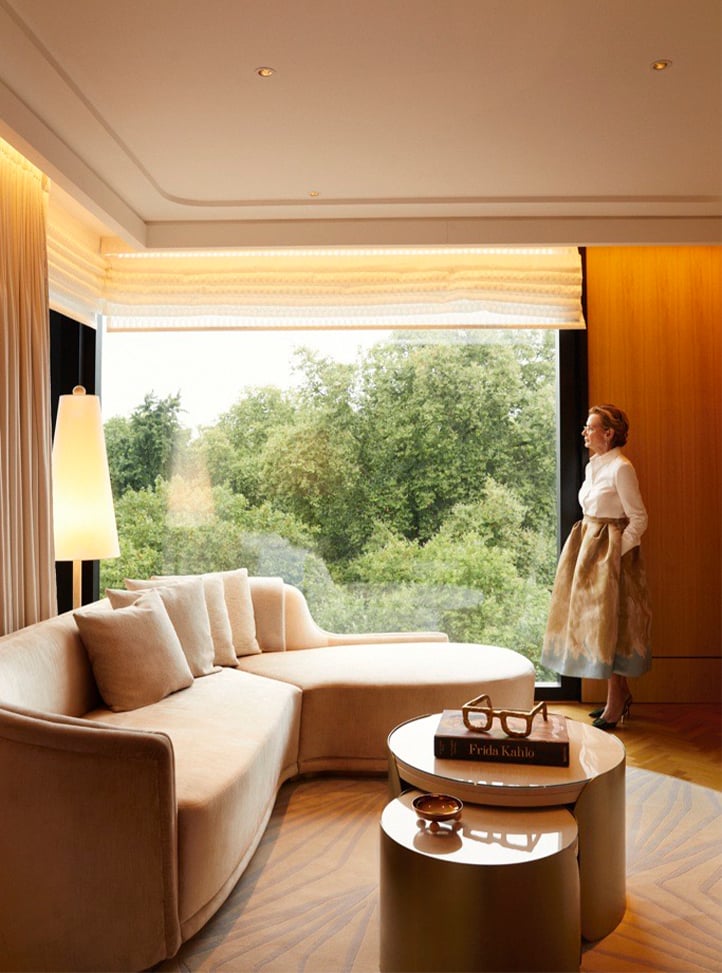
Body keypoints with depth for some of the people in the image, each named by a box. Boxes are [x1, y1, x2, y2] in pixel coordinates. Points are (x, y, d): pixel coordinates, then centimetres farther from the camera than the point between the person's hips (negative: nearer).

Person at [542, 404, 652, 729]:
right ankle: (621, 693, 28)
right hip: (589, 547, 9)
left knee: (608, 623, -2)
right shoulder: (593, 465, 10)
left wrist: (615, 554, -15)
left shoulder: (621, 468, -16)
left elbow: (638, 519, -15)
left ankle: (615, 704, 12)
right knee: (593, 621, 13)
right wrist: (588, 547, 12)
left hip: (610, 552, -9)